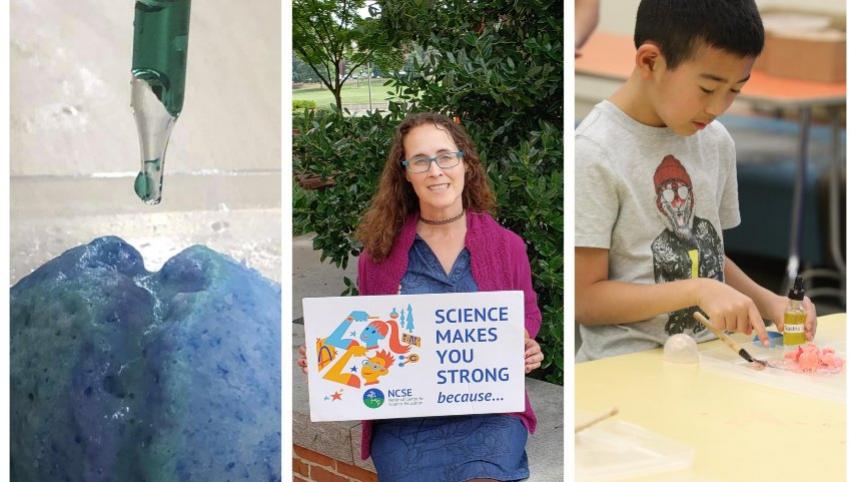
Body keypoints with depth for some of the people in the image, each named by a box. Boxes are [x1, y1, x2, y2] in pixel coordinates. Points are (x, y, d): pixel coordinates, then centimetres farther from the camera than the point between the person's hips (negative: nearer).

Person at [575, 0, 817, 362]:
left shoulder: (717, 141, 8)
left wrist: (769, 302, 0)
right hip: (629, 363, -5)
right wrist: (697, 291, -21)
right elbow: (583, 299, -13)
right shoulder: (593, 154, -13)